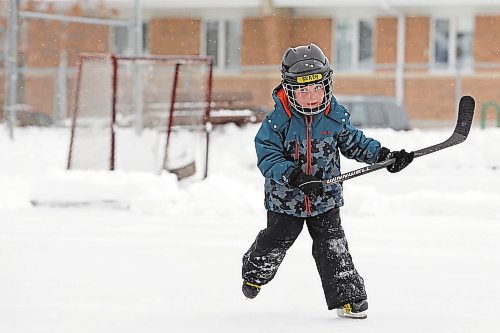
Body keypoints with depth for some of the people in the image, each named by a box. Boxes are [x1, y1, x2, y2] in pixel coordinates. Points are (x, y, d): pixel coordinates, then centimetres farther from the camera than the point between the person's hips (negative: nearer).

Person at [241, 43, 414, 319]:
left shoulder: (335, 116, -6)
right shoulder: (278, 120, -18)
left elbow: (354, 143, 9)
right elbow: (268, 157, -22)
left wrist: (384, 155, 0)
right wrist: (295, 177, -35)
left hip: (326, 198, 2)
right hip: (286, 199, -1)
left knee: (332, 247, -4)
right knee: (275, 241, 13)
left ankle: (348, 297, 3)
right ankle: (255, 272, 44)